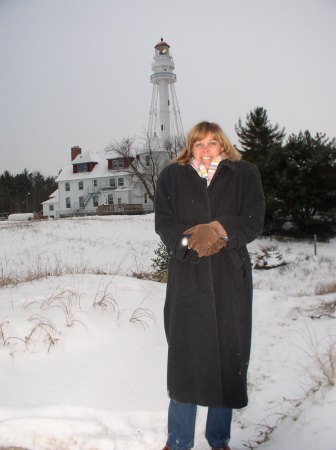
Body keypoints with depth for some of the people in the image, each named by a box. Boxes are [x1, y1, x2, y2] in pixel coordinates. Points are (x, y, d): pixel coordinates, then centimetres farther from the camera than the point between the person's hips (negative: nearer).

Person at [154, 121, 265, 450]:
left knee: (228, 356, 7)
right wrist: (192, 242, -18)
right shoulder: (171, 177, 9)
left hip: (230, 279, 1)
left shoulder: (244, 174, 8)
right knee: (184, 358, 2)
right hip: (187, 278, 0)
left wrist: (218, 229, -18)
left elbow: (253, 222, -2)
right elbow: (164, 223, 0)